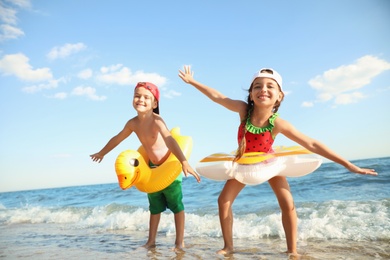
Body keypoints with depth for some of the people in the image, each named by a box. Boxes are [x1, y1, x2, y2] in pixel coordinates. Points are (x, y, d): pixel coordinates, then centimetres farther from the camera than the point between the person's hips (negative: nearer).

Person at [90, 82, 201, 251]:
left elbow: (169, 140, -43)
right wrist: (102, 153, 27)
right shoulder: (133, 123, -7)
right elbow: (117, 139, 12)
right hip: (152, 168, 6)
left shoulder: (156, 120, -26)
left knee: (176, 205, 4)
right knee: (155, 207, 16)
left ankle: (179, 242, 14)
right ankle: (151, 241, 28)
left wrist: (184, 162, -56)